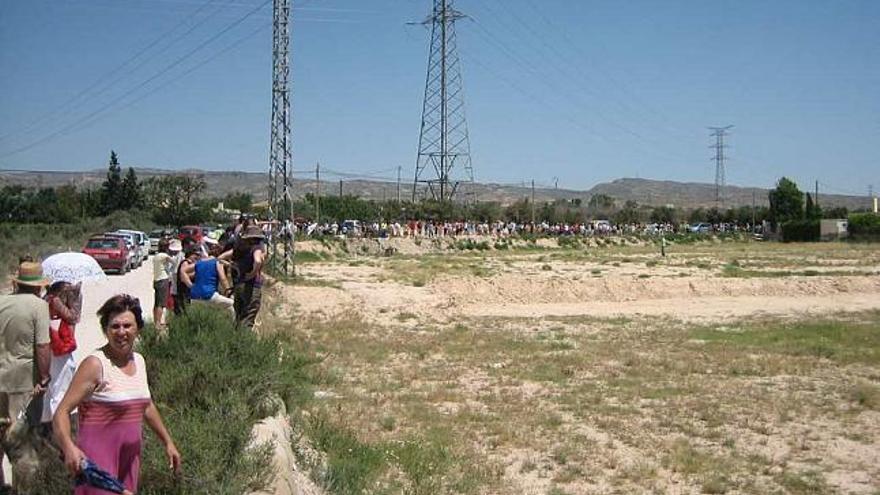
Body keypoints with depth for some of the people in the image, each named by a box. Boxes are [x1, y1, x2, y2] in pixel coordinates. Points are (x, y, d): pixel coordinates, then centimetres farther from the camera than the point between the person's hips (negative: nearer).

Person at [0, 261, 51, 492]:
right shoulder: (39, 305, -12)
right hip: (24, 381, -5)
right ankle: (22, 490, 9)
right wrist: (44, 379, -11)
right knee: (25, 443, 4)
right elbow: (42, 346, -17)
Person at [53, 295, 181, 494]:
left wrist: (168, 442, 25)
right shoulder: (95, 364, -13)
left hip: (131, 454, 7)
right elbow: (62, 412, -18)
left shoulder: (139, 361, 8)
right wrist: (69, 447, -34)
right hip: (99, 455, -7)